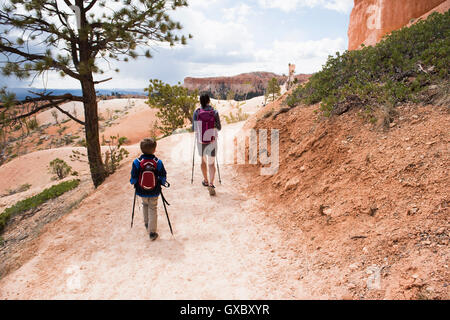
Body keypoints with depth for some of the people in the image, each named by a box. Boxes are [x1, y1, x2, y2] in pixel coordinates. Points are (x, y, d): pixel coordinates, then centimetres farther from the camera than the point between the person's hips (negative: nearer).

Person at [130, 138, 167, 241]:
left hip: (142, 191, 1)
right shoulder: (158, 162, -15)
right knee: (153, 209, 11)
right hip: (154, 191, -1)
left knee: (145, 205, 28)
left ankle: (147, 224, 42)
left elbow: (134, 178, -9)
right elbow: (163, 177, -6)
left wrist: (133, 182, 13)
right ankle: (152, 232, 13)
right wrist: (161, 182, 14)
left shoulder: (137, 162, -16)